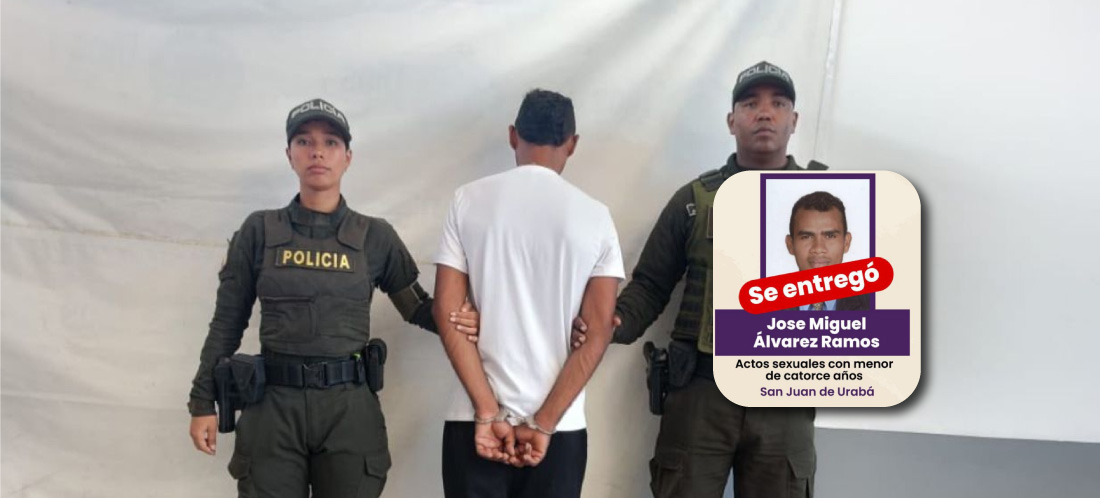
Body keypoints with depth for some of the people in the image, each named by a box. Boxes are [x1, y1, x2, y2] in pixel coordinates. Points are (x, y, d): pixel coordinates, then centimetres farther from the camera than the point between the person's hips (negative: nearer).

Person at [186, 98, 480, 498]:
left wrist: (458, 319, -12)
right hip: (273, 406, 0)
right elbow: (227, 323, 7)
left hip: (349, 408, 1)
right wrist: (203, 402, 4)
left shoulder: (376, 236, 5)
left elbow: (417, 307, 10)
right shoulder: (259, 231, 4)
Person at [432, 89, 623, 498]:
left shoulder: (469, 201, 1)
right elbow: (597, 334, -5)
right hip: (560, 428, 0)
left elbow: (448, 312, -5)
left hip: (473, 420, 0)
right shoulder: (595, 216, 1)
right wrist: (543, 424, -6)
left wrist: (488, 412, -8)